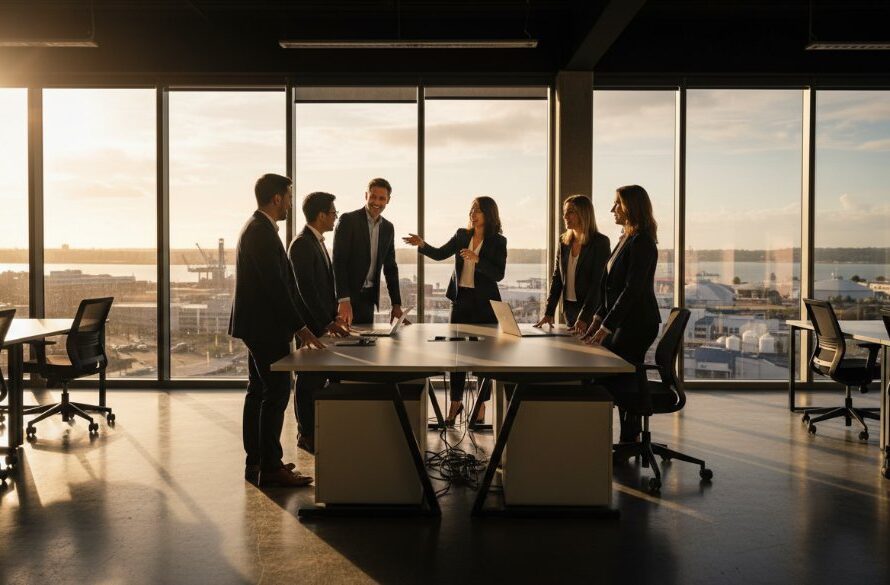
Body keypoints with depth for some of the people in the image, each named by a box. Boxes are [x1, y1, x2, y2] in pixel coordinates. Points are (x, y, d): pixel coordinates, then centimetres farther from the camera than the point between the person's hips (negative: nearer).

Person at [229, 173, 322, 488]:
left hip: (257, 324, 11)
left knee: (259, 392, 14)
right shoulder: (262, 232, -18)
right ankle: (270, 467, 0)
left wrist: (297, 323, 17)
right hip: (265, 326, -11)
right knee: (276, 393, -6)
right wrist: (300, 327, -19)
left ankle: (256, 462, 23)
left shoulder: (256, 227, 15)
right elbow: (275, 285, -23)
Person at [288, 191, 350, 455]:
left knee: (317, 378, 15)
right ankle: (306, 436, 11)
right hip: (310, 324, -9)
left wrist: (334, 316, 9)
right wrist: (327, 322, -21)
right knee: (308, 381, 0)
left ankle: (314, 431, 25)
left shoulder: (317, 242, 14)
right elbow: (306, 289, -22)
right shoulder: (302, 245, -17)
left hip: (321, 322, 9)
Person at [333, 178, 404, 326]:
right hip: (346, 297, -5)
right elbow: (339, 262, -15)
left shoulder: (388, 228, 10)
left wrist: (396, 304, 9)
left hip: (369, 297, 6)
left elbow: (390, 267, 15)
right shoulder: (348, 220, -9)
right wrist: (344, 300, -24)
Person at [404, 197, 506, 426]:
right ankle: (456, 401, 20)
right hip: (461, 299, 4)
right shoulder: (462, 235, 6)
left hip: (484, 303, -3)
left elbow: (498, 274, -12)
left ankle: (481, 406, 17)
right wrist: (422, 245, -17)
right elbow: (440, 254, 0)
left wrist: (476, 259, -24)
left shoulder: (498, 241, -5)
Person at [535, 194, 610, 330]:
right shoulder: (564, 241, 7)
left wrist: (584, 317, -24)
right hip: (569, 308, 5)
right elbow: (557, 278, 7)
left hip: (592, 309, -5)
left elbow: (598, 283, -16)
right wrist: (548, 313, -2)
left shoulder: (600, 242, -10)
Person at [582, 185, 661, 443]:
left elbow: (632, 289, -20)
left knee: (620, 380, -5)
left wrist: (606, 326, -20)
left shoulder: (642, 242, -15)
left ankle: (630, 440, 7)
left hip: (637, 323, -9)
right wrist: (598, 319, 12)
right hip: (623, 321, 9)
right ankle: (631, 438, 17)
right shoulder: (625, 239, 15)